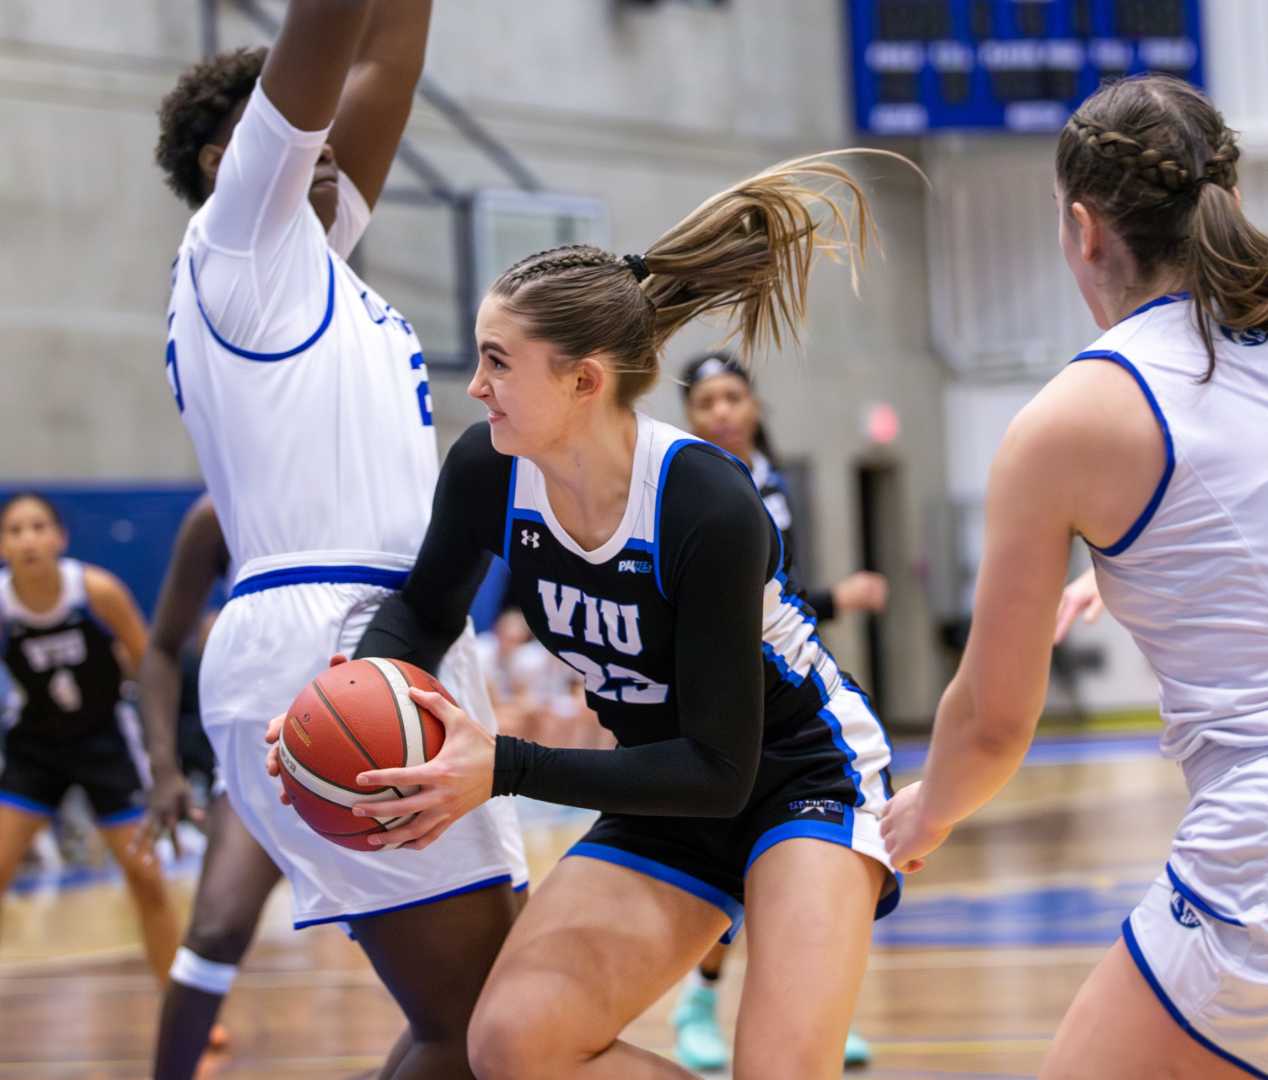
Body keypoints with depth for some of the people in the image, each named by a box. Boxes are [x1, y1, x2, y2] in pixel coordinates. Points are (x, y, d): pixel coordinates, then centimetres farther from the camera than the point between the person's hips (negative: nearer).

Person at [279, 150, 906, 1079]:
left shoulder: (710, 506, -31)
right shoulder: (488, 470, -14)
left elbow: (720, 770, -27)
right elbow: (425, 614, 7)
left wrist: (507, 771, -34)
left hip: (802, 782, -6)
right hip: (664, 801, 6)